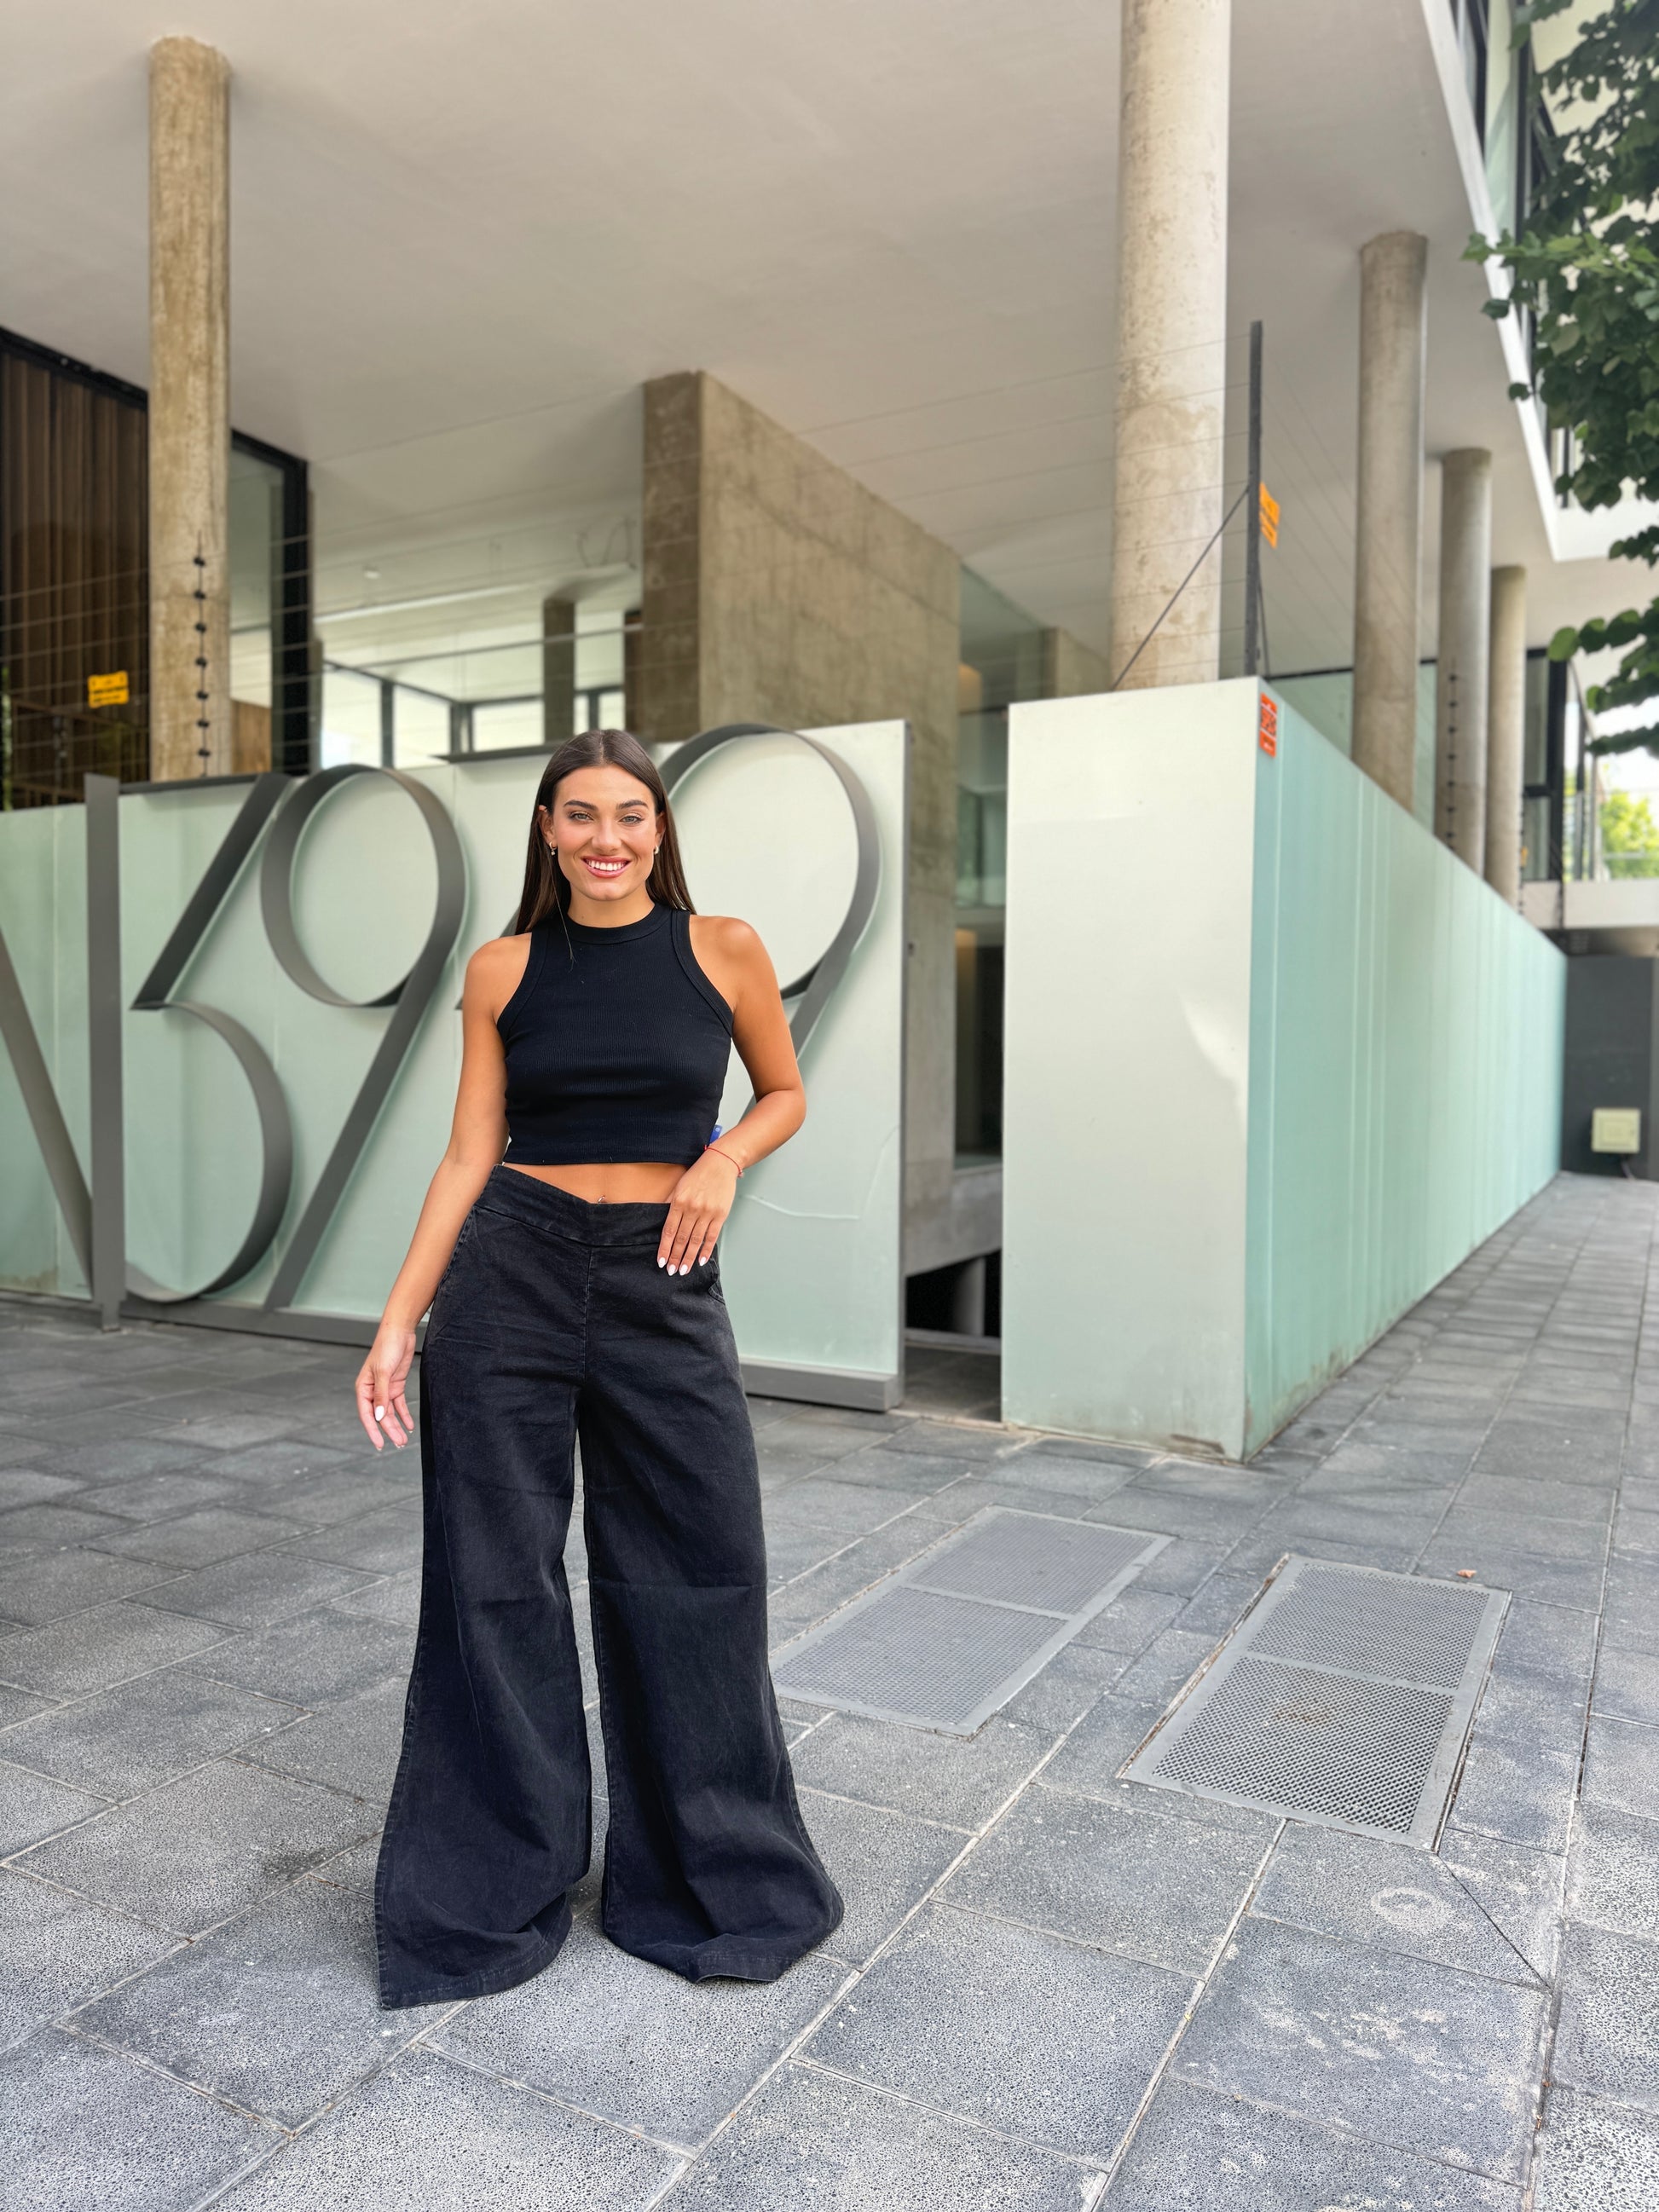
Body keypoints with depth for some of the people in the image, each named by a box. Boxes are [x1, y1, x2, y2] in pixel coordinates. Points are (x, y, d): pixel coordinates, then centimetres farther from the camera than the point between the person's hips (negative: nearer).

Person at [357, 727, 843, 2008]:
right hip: (510, 1274, 1)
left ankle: (712, 1876, 31)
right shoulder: (502, 970, 3)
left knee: (697, 1579, 6)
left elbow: (786, 1097, 12)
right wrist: (398, 1321, -3)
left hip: (663, 1283, 0)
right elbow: (469, 1156, 3)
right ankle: (488, 1897, 28)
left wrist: (724, 1156, -9)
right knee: (495, 1577, 8)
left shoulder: (722, 950, 1)